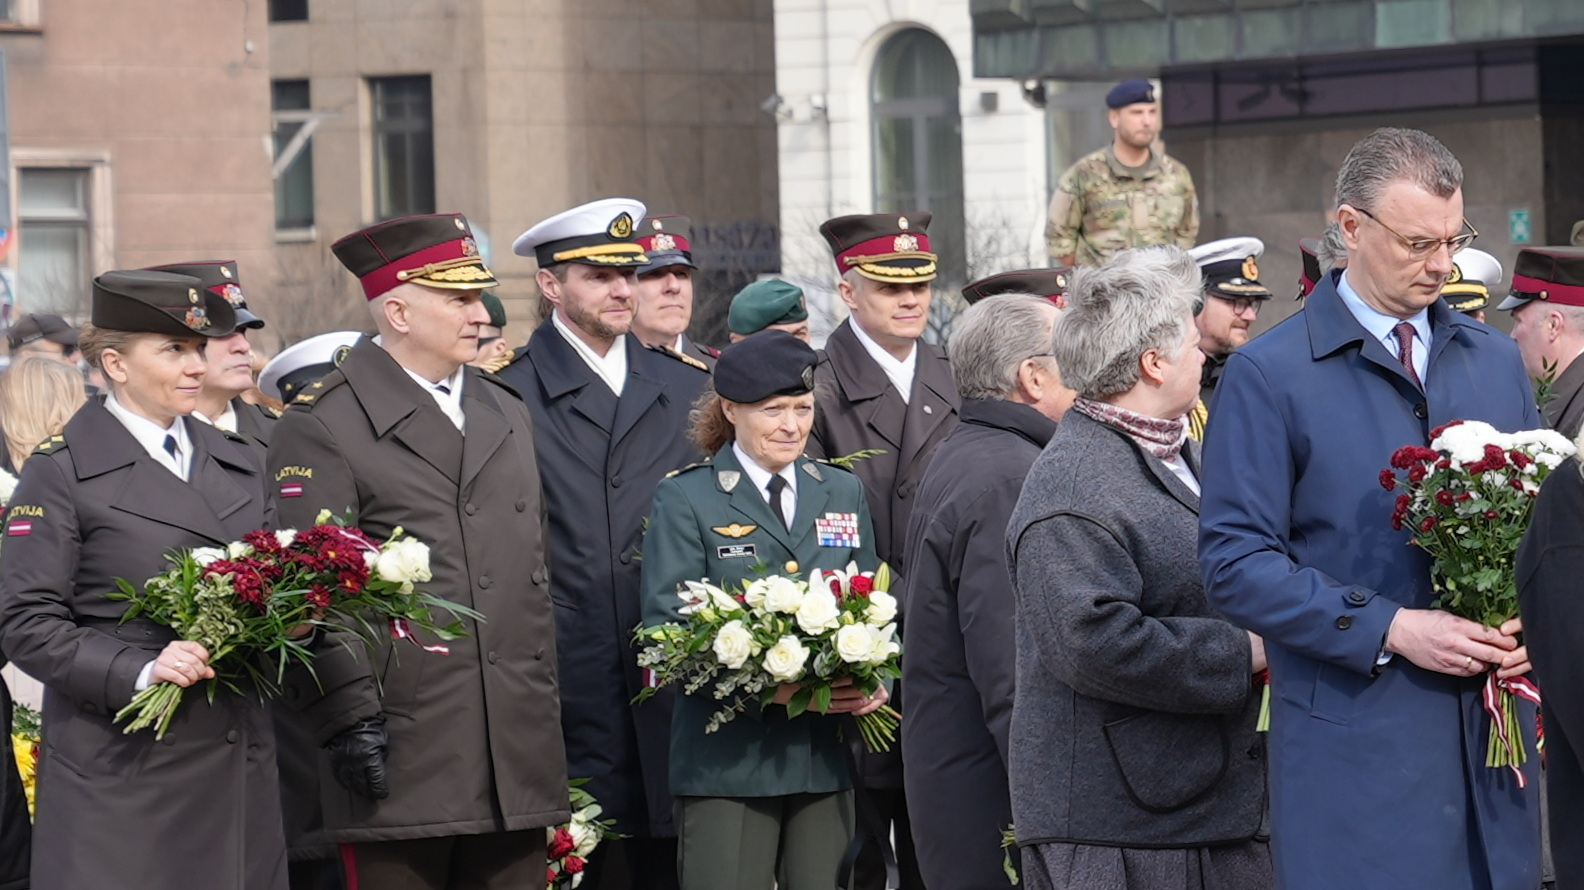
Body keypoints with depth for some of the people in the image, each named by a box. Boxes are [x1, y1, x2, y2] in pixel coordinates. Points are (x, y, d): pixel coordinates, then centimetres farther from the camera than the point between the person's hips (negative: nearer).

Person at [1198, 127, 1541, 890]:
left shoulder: (1495, 361, 14)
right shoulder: (1267, 376, -4)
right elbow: (1234, 563, -9)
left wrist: (1529, 626, -3)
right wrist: (1391, 629, -16)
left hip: (1492, 740, 5)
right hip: (1357, 750, -5)